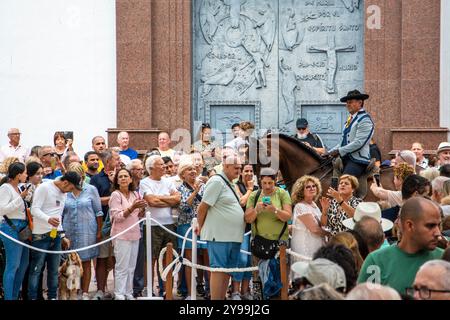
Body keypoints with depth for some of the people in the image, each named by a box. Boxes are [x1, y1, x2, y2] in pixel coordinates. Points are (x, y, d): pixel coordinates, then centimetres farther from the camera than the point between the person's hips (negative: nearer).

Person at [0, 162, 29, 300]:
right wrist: (21, 197, -18)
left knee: (23, 264, 13)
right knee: (13, 265, -7)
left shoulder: (18, 188, 13)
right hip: (11, 228, -9)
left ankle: (15, 296, 21)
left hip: (22, 228, 9)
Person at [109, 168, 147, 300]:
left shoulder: (135, 194, 10)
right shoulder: (116, 195, -7)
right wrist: (132, 207, -23)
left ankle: (128, 293, 16)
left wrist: (142, 209, -5)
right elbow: (117, 217, -13)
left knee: (131, 267, 9)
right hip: (122, 234, -6)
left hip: (134, 234, 6)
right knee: (122, 267, -6)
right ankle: (119, 295, -1)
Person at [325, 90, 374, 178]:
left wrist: (339, 151, -15)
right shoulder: (350, 119, 19)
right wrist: (330, 152, 11)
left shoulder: (364, 120, -9)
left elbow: (358, 143, -18)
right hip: (345, 159, 9)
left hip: (358, 161, -9)